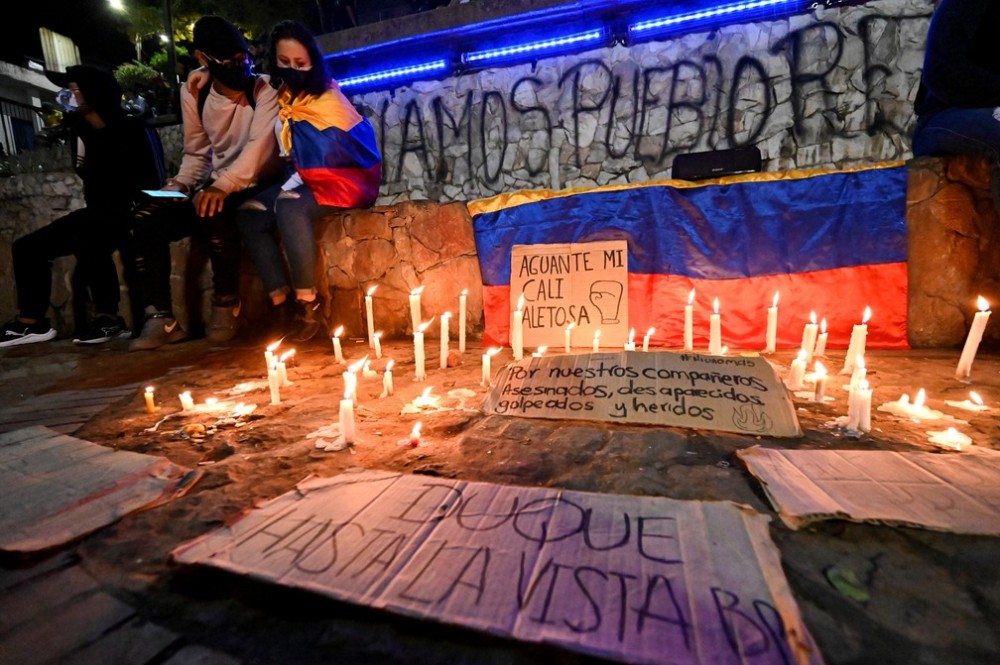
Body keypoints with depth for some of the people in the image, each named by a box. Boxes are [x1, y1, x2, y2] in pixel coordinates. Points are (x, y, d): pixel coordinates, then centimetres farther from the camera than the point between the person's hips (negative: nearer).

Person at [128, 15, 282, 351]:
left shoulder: (265, 89, -7)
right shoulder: (193, 94, 8)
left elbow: (260, 145, -21)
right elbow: (195, 153, 16)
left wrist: (223, 185, -34)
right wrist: (179, 185, -4)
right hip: (217, 190, 6)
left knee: (215, 214, -35)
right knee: (146, 221, -12)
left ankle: (226, 305, -15)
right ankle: (162, 317, -7)